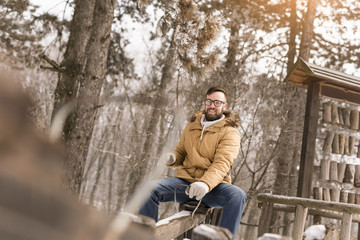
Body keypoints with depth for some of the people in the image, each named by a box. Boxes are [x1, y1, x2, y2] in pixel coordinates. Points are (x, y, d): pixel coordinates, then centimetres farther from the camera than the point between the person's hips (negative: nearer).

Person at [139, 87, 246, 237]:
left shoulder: (230, 132, -1)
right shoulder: (191, 126, 16)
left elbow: (222, 164, -16)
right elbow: (180, 152, 24)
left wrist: (205, 184, -36)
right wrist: (172, 158, -4)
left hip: (213, 186, -3)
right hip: (185, 181, 4)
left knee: (238, 196, -35)